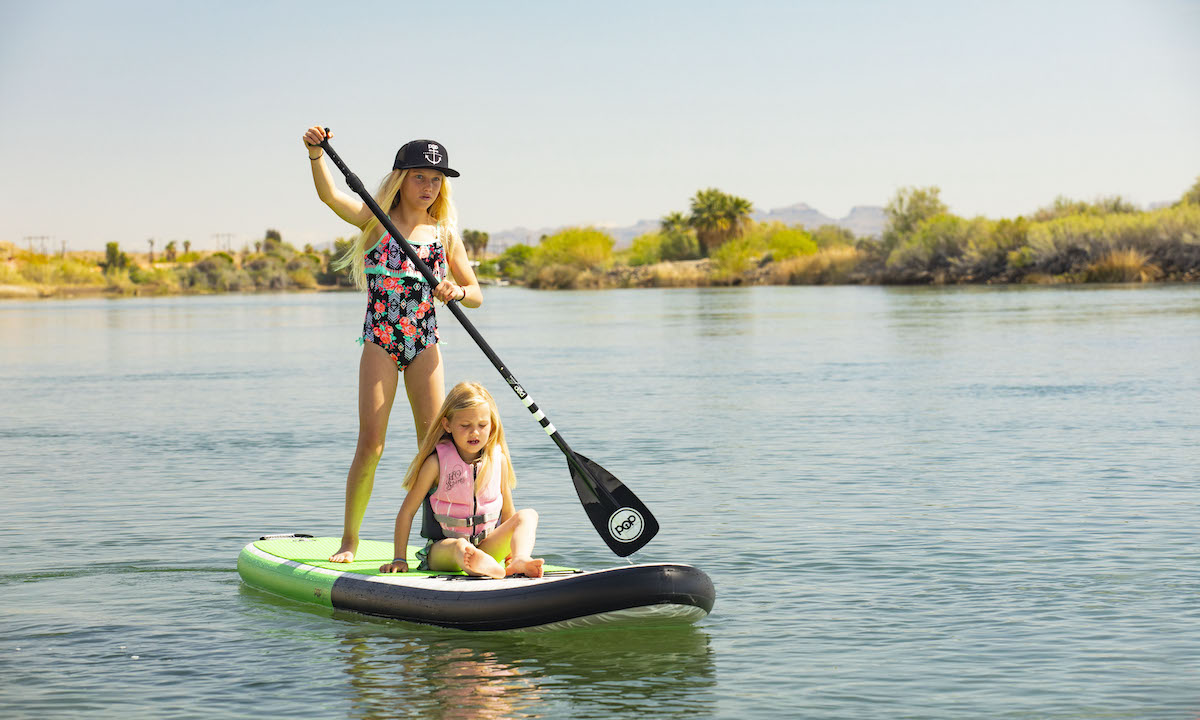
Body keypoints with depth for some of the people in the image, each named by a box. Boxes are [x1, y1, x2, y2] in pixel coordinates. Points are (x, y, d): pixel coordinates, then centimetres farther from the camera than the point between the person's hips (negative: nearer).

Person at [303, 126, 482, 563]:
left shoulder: (444, 234, 8)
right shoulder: (376, 221, 0)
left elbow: (476, 295, 10)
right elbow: (329, 195, -17)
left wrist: (458, 292, -13)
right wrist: (316, 153, -34)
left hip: (424, 343, 3)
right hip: (379, 342, -3)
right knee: (371, 443, -6)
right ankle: (349, 539, 5)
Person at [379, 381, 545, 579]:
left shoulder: (498, 460, 2)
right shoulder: (437, 462, -8)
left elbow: (507, 512, 13)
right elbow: (407, 511, -4)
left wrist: (510, 553, 5)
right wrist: (399, 559, -6)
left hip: (487, 546, 5)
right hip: (441, 549, -5)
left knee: (527, 516, -16)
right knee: (459, 546, -39)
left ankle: (521, 560, -46)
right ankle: (478, 567, -74)